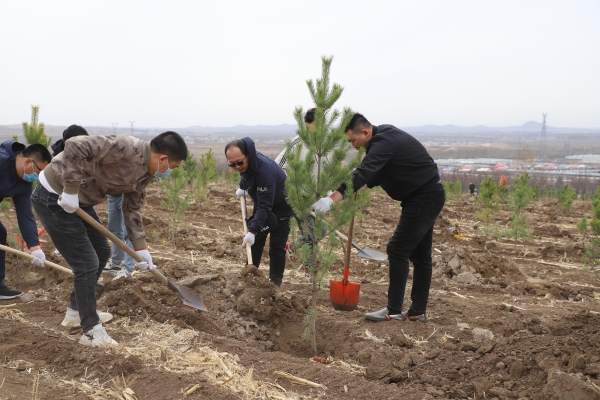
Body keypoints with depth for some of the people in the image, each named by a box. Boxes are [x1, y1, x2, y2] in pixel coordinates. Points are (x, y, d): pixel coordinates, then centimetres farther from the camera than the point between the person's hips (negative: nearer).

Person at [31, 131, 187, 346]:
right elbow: (76, 146, -33)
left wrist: (140, 248, 9)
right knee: (87, 263, -7)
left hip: (79, 200, 10)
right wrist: (71, 190, -30)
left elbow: (132, 208, 13)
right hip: (55, 197, -10)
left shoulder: (145, 172, 3)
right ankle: (91, 331, 7)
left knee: (101, 252, 20)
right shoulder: (128, 148, -27)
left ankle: (76, 311, 37)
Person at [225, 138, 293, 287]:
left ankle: (275, 283, 3)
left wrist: (253, 230, -42)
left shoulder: (264, 169, -39)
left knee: (276, 247, -7)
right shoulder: (244, 164, -14)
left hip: (282, 207, -8)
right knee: (255, 241, 13)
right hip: (263, 204, 8)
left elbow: (264, 206, -38)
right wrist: (242, 188, 0)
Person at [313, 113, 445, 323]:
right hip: (425, 196, 10)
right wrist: (362, 187, 2)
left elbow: (362, 173, -37)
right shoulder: (383, 136, 9)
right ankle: (418, 311, 18)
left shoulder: (384, 142, -23)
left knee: (398, 250, -9)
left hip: (425, 198, -10)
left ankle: (394, 311, -4)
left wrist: (332, 199, -44)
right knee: (420, 253, 12)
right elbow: (374, 172, 20)